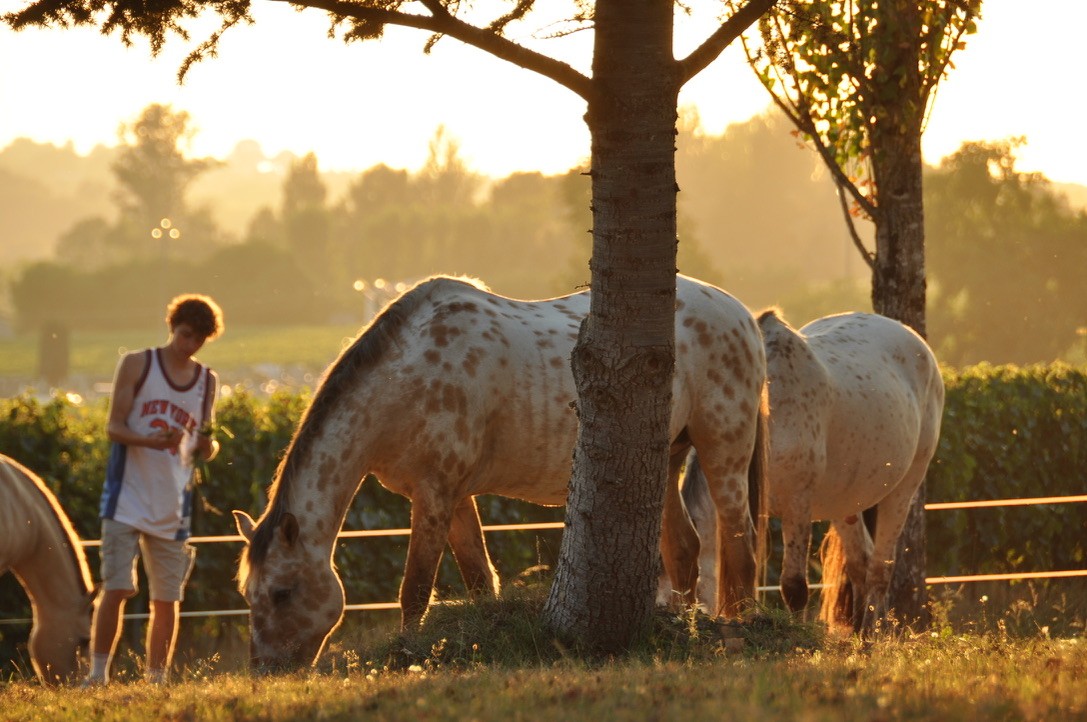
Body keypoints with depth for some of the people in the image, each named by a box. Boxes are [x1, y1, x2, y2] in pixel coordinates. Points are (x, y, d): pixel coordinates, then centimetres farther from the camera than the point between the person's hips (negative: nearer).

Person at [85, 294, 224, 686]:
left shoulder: (208, 381, 11)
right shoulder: (137, 364, 1)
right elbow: (114, 427, -5)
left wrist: (209, 445, -9)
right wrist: (150, 440, -24)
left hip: (172, 507, 4)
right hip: (127, 501, -4)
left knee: (167, 599, 5)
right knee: (115, 589, -10)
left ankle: (157, 681, 14)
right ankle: (97, 675, -5)